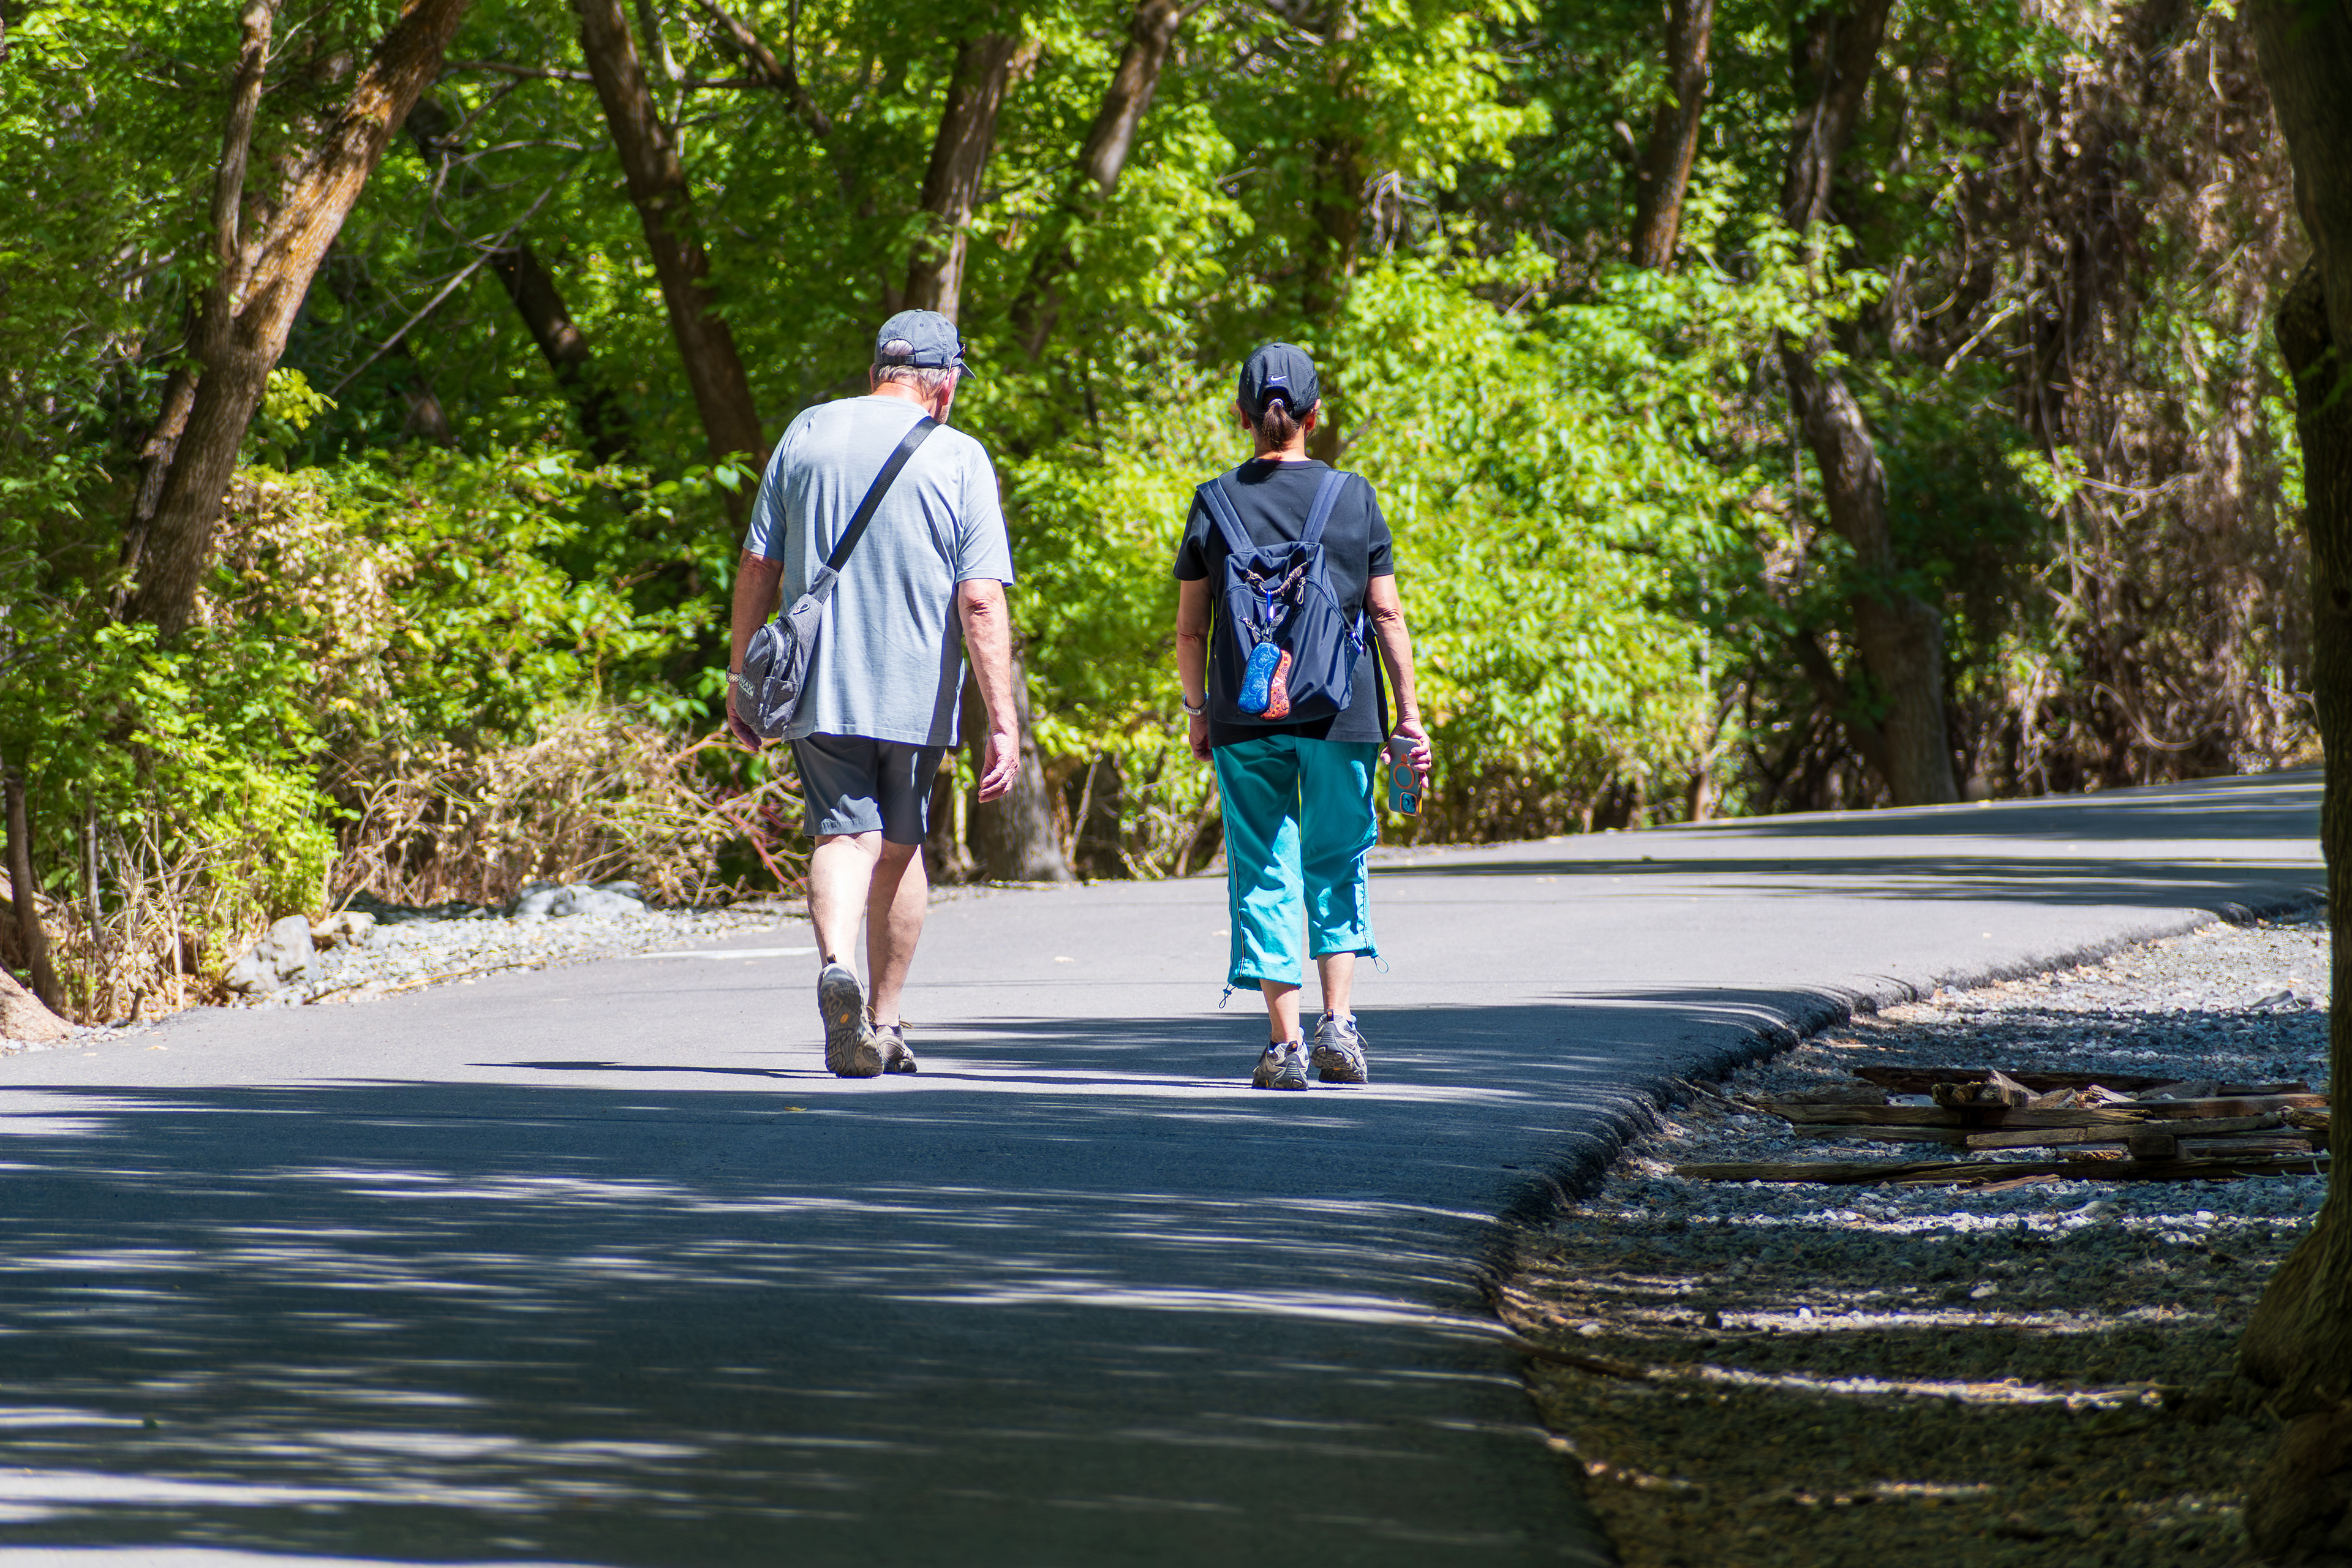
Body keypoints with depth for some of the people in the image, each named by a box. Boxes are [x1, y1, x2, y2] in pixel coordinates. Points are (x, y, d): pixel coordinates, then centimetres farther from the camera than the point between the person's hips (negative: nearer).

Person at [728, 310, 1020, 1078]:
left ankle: (836, 965, -33)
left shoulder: (807, 434, 5)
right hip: (916, 691, -1)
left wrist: (741, 674, 15)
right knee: (900, 846, 15)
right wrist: (1003, 721, -10)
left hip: (816, 689, 1)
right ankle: (884, 1023, 22)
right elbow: (981, 601, -10)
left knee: (844, 835, -4)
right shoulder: (958, 459, -4)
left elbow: (758, 567, 6)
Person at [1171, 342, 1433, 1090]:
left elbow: (1189, 628, 2)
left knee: (1264, 873, 4)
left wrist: (1197, 711, 15)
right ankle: (1337, 1019, 1)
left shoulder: (1217, 504, 0)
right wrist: (1409, 715, 5)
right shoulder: (1354, 497, 1)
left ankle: (1285, 1042, -1)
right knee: (1339, 867, 14)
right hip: (1342, 715, 0)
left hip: (1246, 719, 0)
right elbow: (1387, 615, 0)